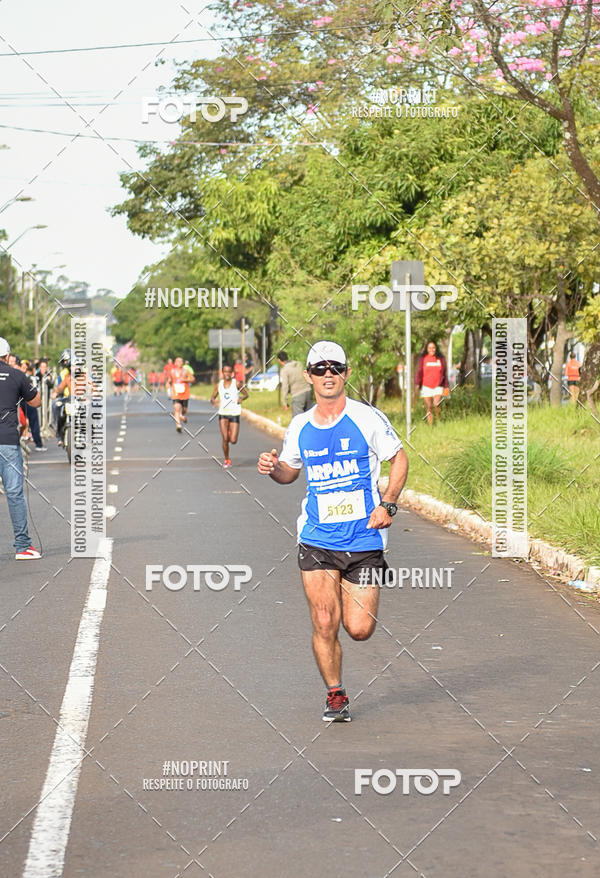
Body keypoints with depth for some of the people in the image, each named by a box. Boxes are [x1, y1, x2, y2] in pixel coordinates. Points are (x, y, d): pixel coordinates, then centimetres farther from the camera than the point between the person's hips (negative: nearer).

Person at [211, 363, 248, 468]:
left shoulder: (237, 383, -4)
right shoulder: (219, 385, 4)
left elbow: (246, 394, 2)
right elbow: (213, 397, 9)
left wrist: (241, 397, -21)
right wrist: (213, 401, -15)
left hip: (234, 413, -2)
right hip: (223, 413, 2)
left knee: (233, 441, -6)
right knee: (224, 439, -6)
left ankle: (231, 435, 33)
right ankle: (226, 460, 11)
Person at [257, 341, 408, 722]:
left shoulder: (368, 418, -4)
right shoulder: (300, 426, 5)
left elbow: (399, 459, 5)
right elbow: (290, 472, 20)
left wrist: (388, 504, -8)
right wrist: (274, 468, -3)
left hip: (364, 538, -2)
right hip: (317, 540, 2)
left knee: (359, 629, -2)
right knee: (325, 625, -7)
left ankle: (351, 590, 33)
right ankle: (336, 695, 13)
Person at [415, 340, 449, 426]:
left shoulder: (441, 358, 8)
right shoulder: (423, 358, 4)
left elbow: (445, 373, 12)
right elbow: (419, 371, 2)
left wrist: (446, 386, 11)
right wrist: (417, 383, -11)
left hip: (438, 386, 0)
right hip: (426, 386, 0)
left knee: (436, 404, -19)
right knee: (428, 408, 1)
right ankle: (430, 426, 7)